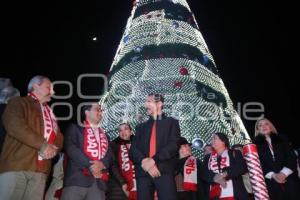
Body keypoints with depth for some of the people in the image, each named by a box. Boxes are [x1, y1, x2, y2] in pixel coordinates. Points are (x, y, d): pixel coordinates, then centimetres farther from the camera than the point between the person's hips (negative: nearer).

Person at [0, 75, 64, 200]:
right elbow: (15, 126, -12)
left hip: (40, 170, 6)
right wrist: (43, 145, -14)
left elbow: (59, 138, 23)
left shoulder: (49, 113, 27)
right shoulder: (18, 103, 7)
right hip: (16, 165, -5)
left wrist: (53, 148, -1)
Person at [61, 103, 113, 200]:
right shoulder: (75, 128, 13)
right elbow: (70, 148, -4)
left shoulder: (105, 136, 28)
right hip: (77, 179, -4)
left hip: (99, 182, 4)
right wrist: (90, 165, -11)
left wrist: (102, 164, -8)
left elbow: (110, 156, 15)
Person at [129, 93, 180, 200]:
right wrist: (144, 161, -11)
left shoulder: (171, 122, 13)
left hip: (164, 171, -3)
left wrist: (154, 160, -14)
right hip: (143, 173, 3)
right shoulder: (141, 127, 23)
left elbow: (174, 145, -3)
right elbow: (133, 149, 10)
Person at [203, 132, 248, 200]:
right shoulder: (208, 157, 20)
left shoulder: (235, 153, 11)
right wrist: (215, 178, -13)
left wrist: (226, 174, -13)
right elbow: (205, 174, 8)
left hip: (233, 195, -2)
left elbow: (243, 168, -3)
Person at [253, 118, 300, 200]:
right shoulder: (256, 144, 10)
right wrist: (272, 175, -13)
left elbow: (292, 158, 6)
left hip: (289, 180, 2)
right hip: (270, 182, -1)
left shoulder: (282, 140, 15)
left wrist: (284, 173, -10)